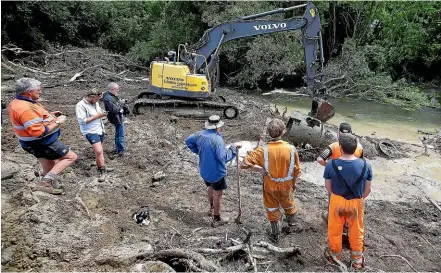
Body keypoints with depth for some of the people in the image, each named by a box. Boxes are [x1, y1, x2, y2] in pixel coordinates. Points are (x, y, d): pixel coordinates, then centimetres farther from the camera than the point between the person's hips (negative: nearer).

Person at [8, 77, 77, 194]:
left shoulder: (17, 102, 4)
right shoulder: (25, 109, -30)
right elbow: (39, 132, -30)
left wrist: (49, 115, 8)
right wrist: (57, 122, -20)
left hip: (38, 142, 10)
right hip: (42, 143, -10)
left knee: (49, 168, 22)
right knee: (71, 157, -6)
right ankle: (45, 182, -9)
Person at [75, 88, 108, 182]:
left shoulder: (95, 103, 8)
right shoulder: (80, 105, -15)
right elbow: (82, 121, -20)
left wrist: (102, 114, 5)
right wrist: (96, 116, -19)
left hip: (100, 130, 8)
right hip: (91, 131, -8)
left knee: (98, 151, 17)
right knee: (99, 151, -17)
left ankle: (100, 169, 30)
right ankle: (102, 170, -4)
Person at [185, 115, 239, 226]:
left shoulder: (200, 134, -5)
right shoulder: (217, 139, -29)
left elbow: (188, 141, 11)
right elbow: (224, 157, -30)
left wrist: (198, 151, 14)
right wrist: (233, 147, -20)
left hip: (204, 170, 7)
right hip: (216, 172, -7)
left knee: (210, 188, 30)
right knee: (217, 194, 8)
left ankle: (212, 208, 49)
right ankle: (217, 219, 22)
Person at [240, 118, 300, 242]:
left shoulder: (263, 150, -28)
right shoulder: (291, 149, -23)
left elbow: (244, 164, -31)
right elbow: (296, 170, -9)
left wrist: (261, 169, -21)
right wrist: (293, 183, 9)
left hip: (270, 186, -1)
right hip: (286, 185, 2)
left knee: (272, 208, 23)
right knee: (288, 203, 32)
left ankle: (275, 234, 38)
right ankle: (292, 220, 60)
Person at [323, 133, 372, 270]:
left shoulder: (331, 164, -22)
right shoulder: (365, 165, -18)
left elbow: (328, 187, -8)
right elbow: (367, 190, -7)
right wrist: (358, 198, 13)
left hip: (337, 201, -1)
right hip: (356, 203, 1)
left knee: (335, 230, 21)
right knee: (356, 231, 22)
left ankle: (335, 256, 41)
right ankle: (357, 260, 39)